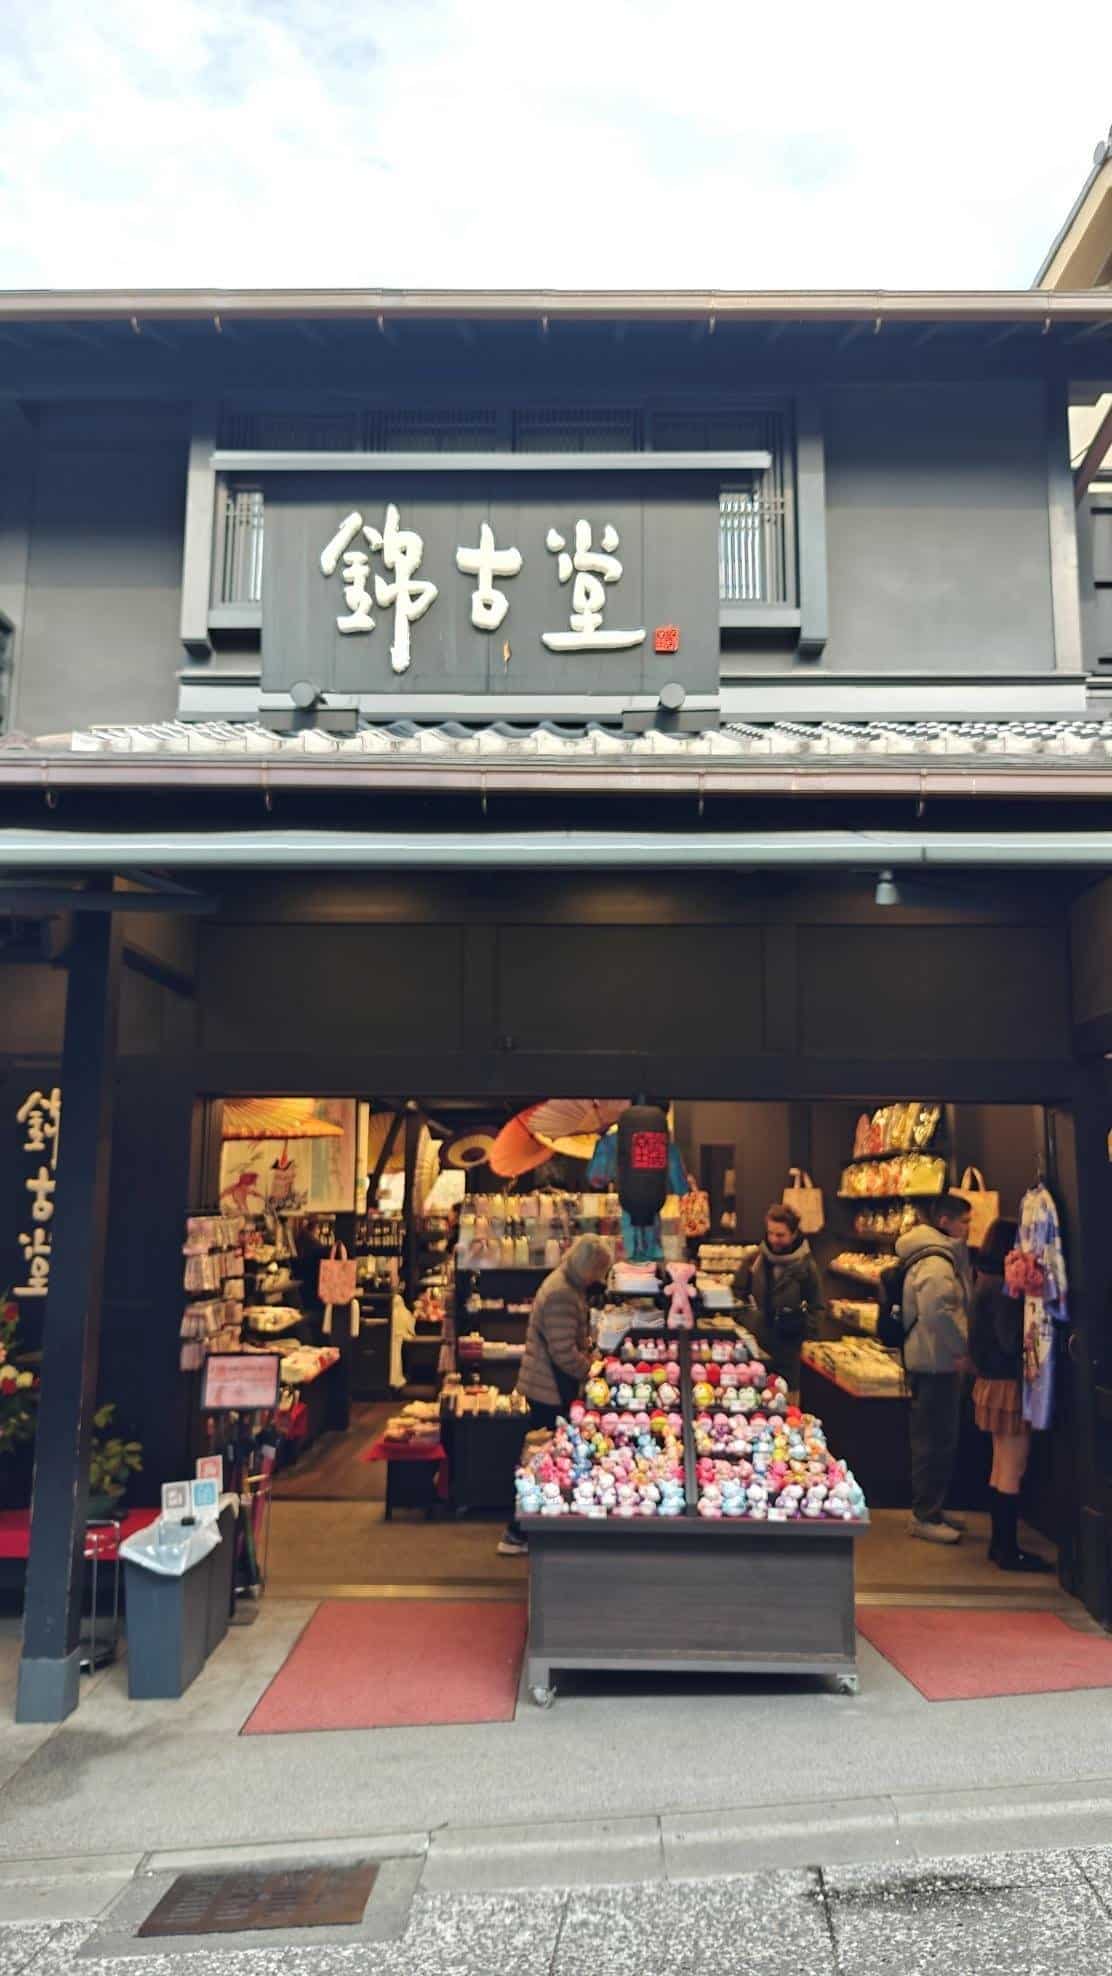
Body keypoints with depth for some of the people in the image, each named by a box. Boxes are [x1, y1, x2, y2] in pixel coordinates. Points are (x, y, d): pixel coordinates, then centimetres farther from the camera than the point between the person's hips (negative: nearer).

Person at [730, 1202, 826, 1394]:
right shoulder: (754, 1260, -2)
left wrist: (805, 1333, -8)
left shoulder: (806, 1265, -8)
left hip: (788, 1344, -2)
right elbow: (738, 1292, 11)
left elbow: (817, 1306, 1)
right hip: (757, 1339, 2)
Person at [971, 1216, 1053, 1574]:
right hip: (1007, 1385, -10)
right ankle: (1008, 1550, 5)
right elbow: (1011, 1340, -21)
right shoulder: (1003, 1288, -19)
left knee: (1002, 1468, 17)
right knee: (1012, 1471, -2)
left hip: (991, 1382, 10)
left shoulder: (987, 1283, 10)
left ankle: (1000, 1544, 25)